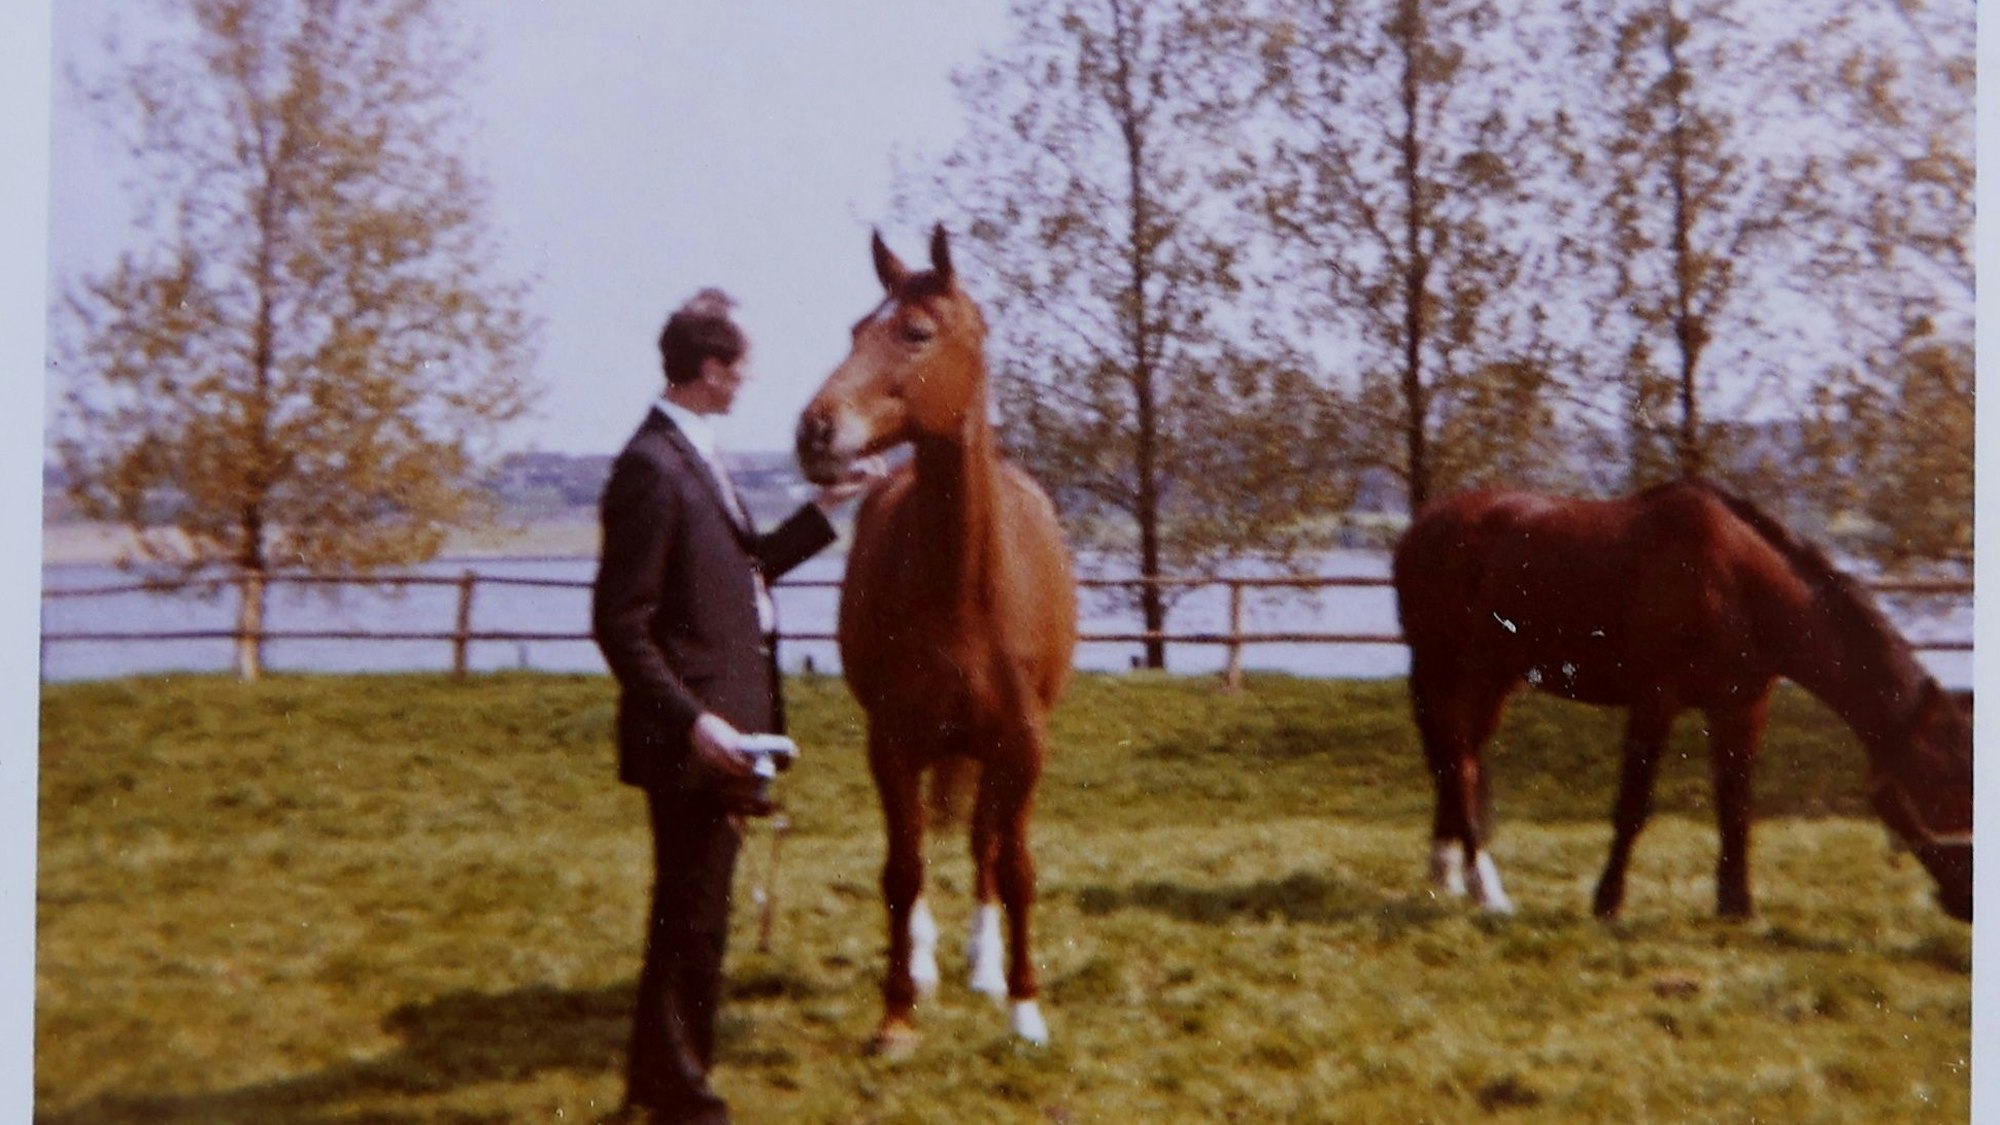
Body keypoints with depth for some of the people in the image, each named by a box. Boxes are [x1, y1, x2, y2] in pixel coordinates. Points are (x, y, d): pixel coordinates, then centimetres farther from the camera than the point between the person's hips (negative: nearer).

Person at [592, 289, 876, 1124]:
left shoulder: (694, 458, 12)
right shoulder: (651, 468, -18)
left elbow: (746, 566, 25)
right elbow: (620, 623, -21)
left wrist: (825, 507, 24)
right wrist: (691, 720, -26)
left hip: (726, 726, 10)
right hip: (691, 740, -10)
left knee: (693, 917, 19)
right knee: (691, 921, 1)